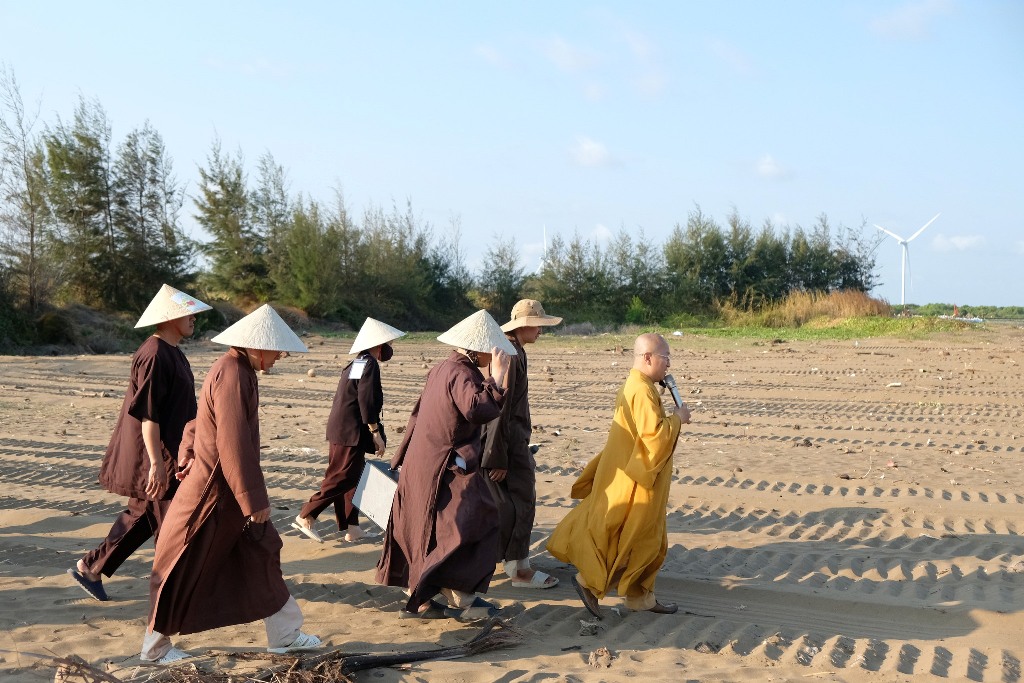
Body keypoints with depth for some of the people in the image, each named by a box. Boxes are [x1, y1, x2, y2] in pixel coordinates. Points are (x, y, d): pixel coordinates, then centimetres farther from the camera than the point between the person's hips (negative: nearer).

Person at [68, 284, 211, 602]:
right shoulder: (155, 356, -20)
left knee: (143, 515, 18)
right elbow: (147, 414, -23)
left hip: (169, 453, 11)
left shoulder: (170, 352, 12)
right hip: (156, 457, -11)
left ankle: (89, 567, 25)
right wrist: (156, 462, -24)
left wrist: (183, 452, 24)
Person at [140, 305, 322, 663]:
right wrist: (255, 499, -21)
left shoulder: (237, 369, 8)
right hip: (213, 491, -10)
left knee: (262, 553, 13)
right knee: (185, 569, 4)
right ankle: (155, 646, 18)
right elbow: (234, 445, -26)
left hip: (228, 489, 10)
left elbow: (199, 422, 17)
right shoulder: (232, 374, -24)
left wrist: (187, 460, 18)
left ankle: (284, 634, 21)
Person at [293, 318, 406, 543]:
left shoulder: (355, 364, 15)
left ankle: (351, 527, 17)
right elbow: (367, 403, -19)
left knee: (351, 480, 13)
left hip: (339, 430, 10)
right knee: (340, 479, -5)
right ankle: (306, 516, -5)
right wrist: (376, 434, -13)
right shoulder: (370, 365, -14)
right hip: (351, 433, -10)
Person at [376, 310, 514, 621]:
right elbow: (478, 410, -35)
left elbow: (418, 414, 20)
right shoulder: (461, 373, -17)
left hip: (423, 465, 10)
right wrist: (496, 378, -26)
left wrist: (404, 460, 27)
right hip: (447, 471, -10)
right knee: (473, 526, -3)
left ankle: (418, 601, 21)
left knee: (426, 532, 14)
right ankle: (462, 600, -1)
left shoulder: (443, 368, 12)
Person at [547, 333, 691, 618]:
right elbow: (654, 434, -28)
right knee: (630, 538, -1)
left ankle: (640, 596, 22)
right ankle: (589, 581, 9)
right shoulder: (642, 391, -22)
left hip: (629, 474, 11)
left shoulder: (633, 386, 10)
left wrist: (671, 419, 8)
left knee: (648, 540, 15)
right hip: (634, 480, -11)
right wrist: (677, 418, -13)